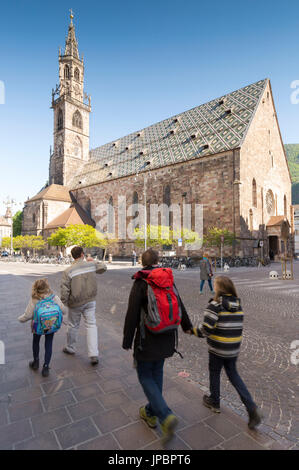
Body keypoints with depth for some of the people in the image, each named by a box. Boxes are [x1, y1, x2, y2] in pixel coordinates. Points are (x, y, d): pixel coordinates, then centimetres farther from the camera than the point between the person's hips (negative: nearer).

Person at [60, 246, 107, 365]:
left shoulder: (68, 271, -13)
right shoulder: (91, 264, -6)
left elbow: (65, 290, -12)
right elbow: (103, 268, 15)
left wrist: (64, 303, 1)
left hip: (75, 303, -1)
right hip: (90, 301, 2)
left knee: (73, 325, 17)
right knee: (91, 325, 7)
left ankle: (70, 348, 39)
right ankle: (94, 354, 3)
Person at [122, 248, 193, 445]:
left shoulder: (140, 283, -16)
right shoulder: (169, 279, 0)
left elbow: (132, 314, -16)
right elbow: (180, 305, 11)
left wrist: (127, 341, -5)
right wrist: (187, 326, 27)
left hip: (148, 340, -6)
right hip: (168, 338, 6)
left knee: (145, 375, 10)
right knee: (157, 373, 21)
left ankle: (166, 417, -1)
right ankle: (151, 413, 37)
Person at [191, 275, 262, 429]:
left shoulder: (215, 305, -21)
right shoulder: (238, 304, -2)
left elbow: (206, 329, -24)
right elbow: (236, 326, 3)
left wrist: (193, 330, -5)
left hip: (217, 348, -5)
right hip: (234, 348, 5)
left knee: (214, 373, 19)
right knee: (233, 374, 22)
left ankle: (214, 402, 38)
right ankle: (252, 408, 15)